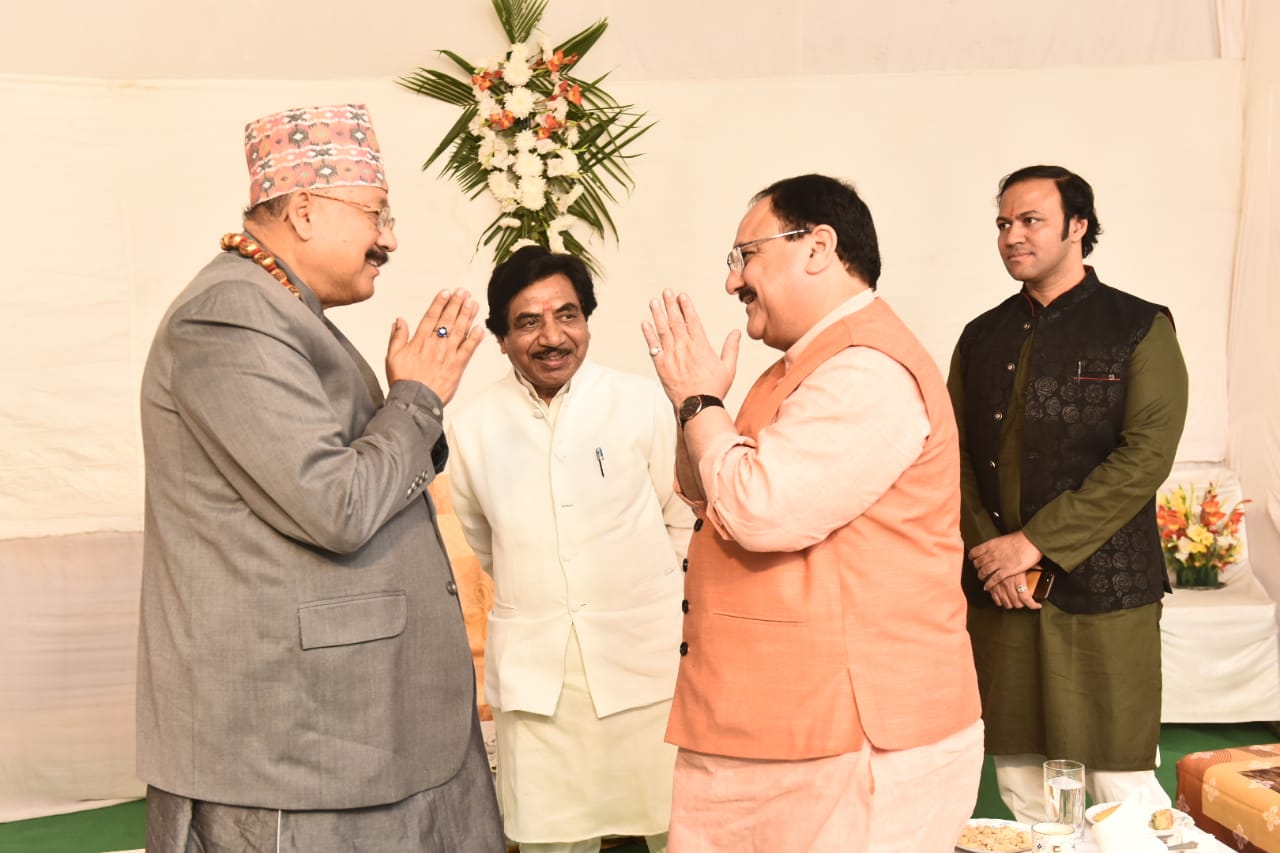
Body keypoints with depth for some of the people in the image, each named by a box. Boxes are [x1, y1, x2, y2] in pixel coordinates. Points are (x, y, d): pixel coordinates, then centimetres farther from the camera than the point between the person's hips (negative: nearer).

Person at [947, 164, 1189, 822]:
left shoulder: (1139, 327, 0)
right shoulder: (983, 337, 13)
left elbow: (1146, 456, -10)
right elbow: (955, 453, 9)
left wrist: (1035, 543, -14)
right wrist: (990, 552, -7)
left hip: (1103, 594, -4)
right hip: (997, 595, 4)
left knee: (1124, 790, -1)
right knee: (1021, 788, 9)